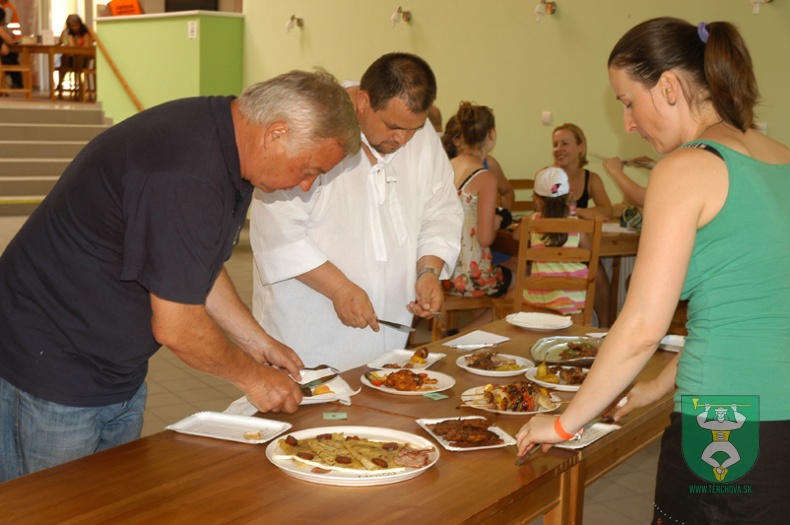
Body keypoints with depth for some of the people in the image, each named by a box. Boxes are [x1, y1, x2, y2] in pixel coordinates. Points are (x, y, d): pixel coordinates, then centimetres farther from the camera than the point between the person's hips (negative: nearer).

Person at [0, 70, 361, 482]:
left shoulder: (223, 140, 1)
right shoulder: (187, 174, -31)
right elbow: (176, 327, -25)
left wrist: (257, 342, 9)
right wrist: (253, 376, -10)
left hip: (119, 370, 9)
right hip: (52, 366, -9)